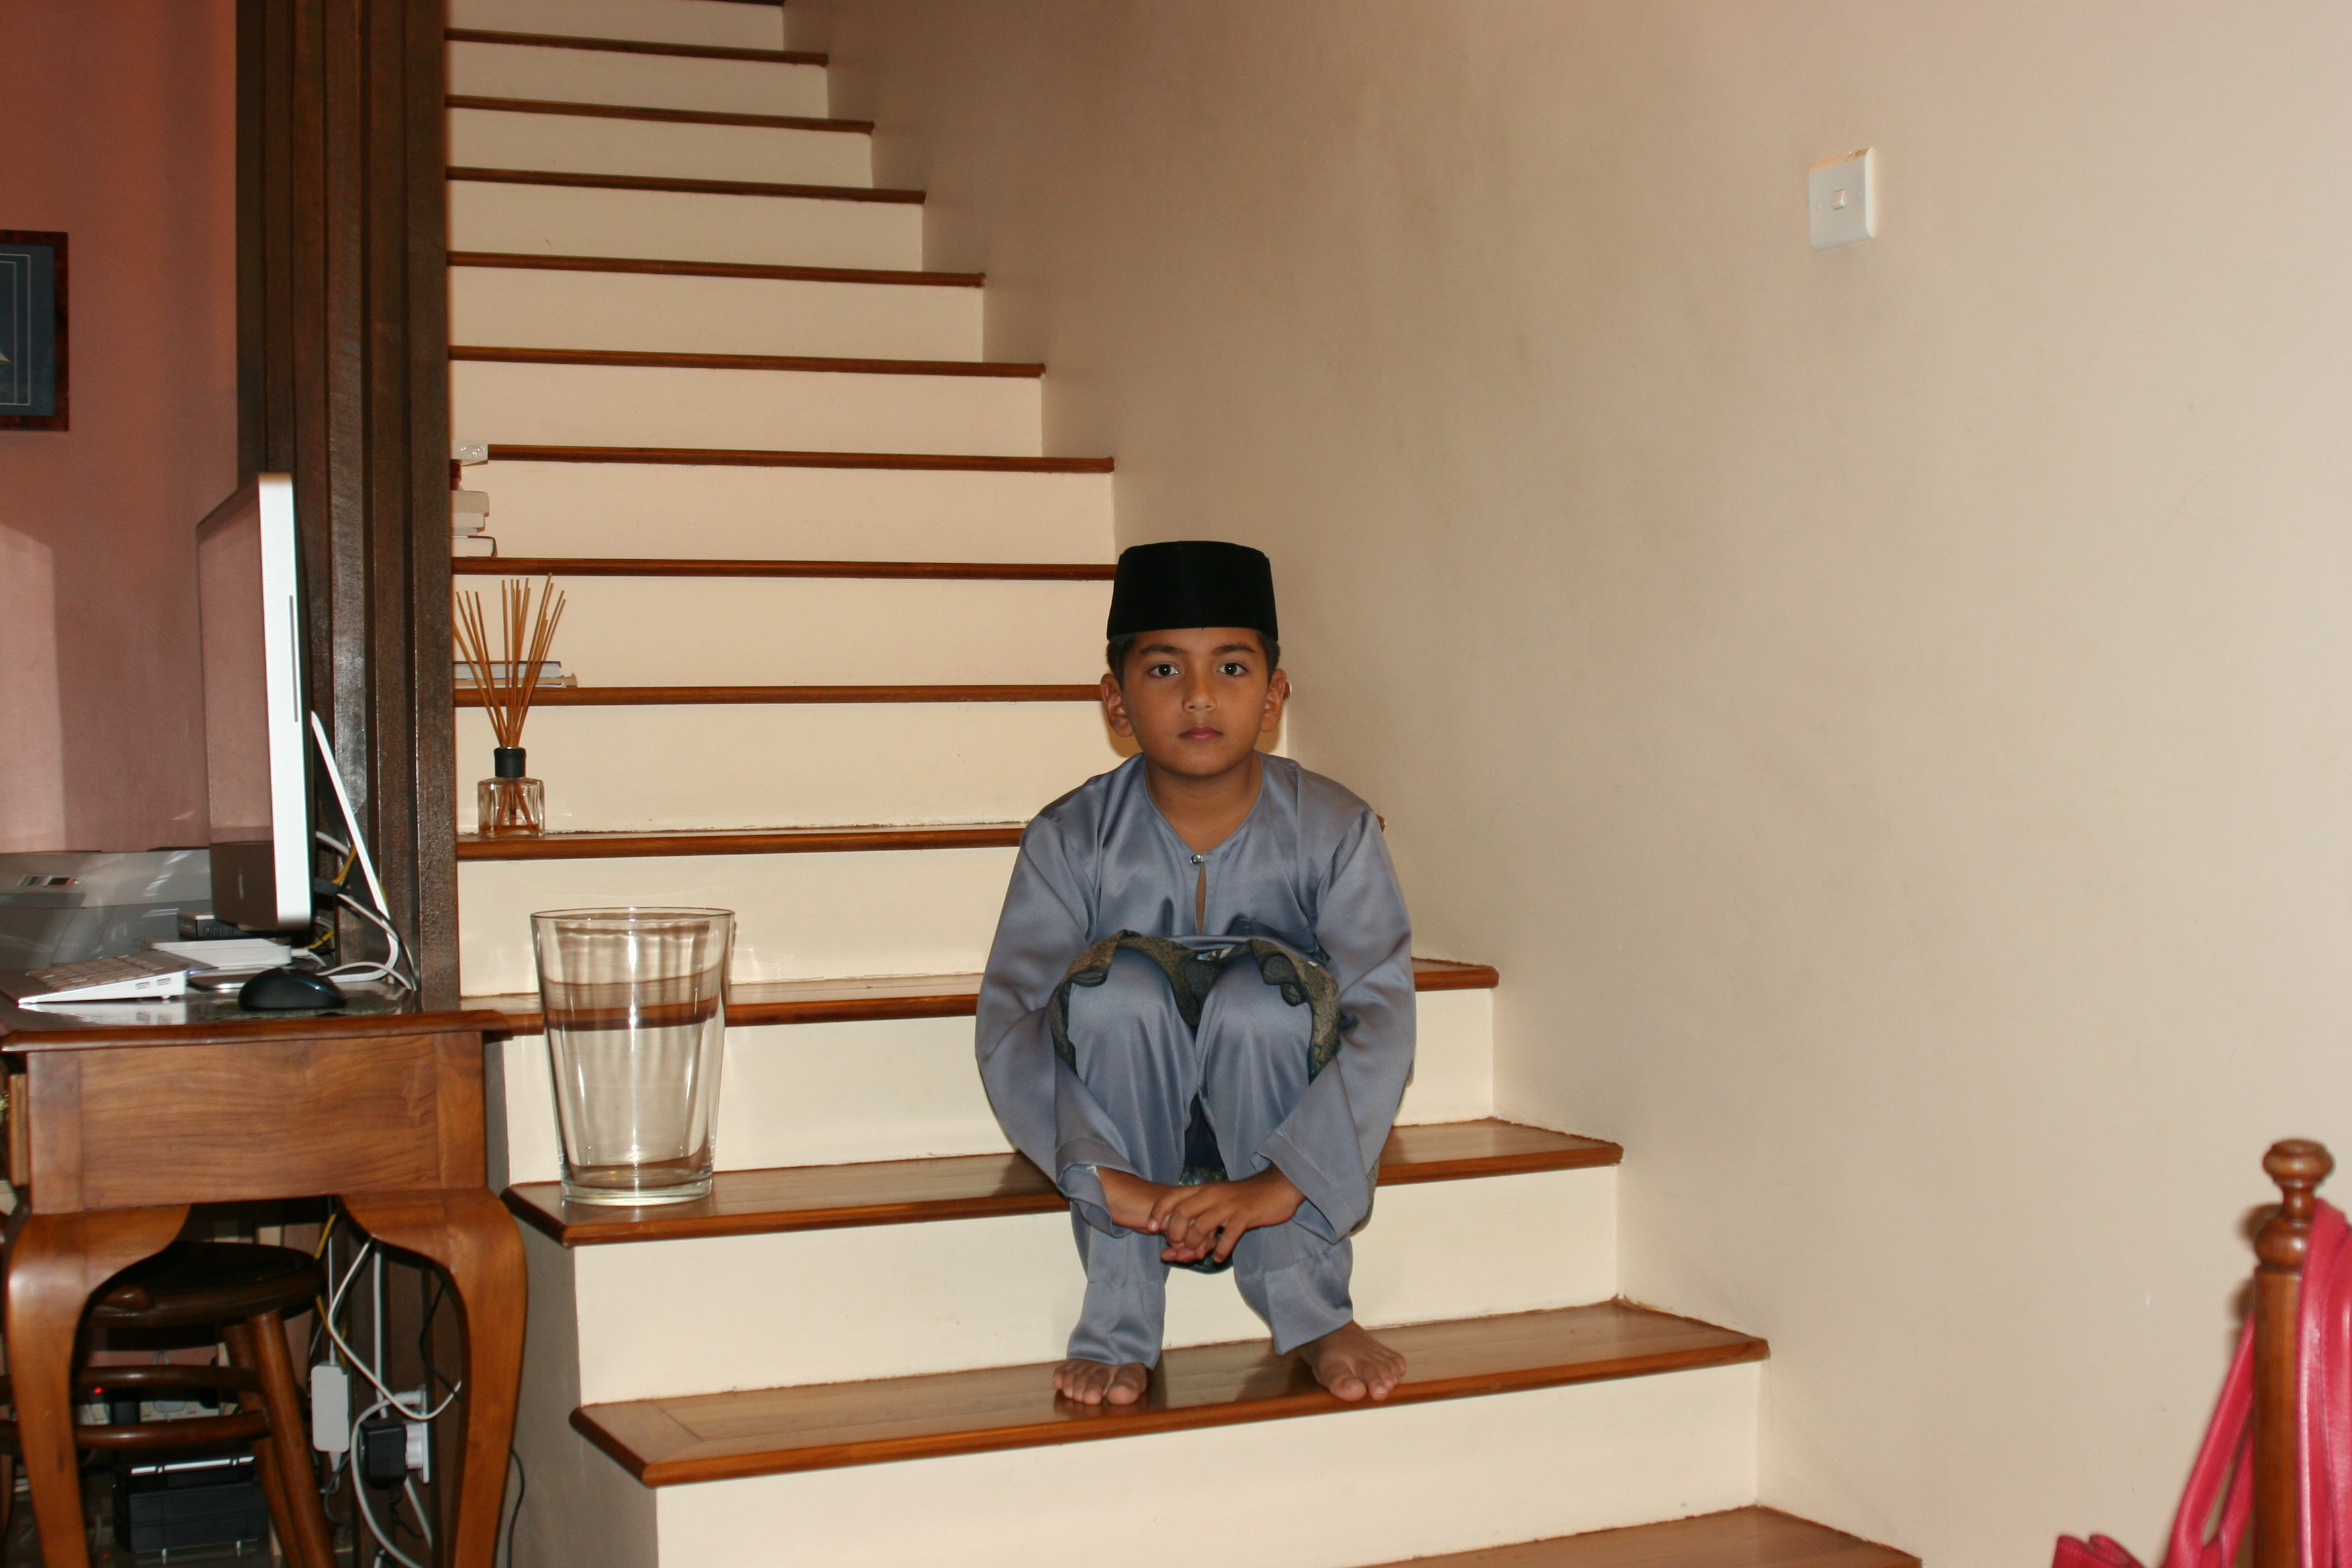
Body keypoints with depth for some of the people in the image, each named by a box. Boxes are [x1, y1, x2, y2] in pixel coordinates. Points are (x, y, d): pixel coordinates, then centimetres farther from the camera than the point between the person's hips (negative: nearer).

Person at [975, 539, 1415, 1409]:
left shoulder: (1334, 831, -12)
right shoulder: (1071, 839, -12)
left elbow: (1382, 1020, -21)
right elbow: (1008, 1026, -21)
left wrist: (1275, 1187, -35)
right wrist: (1109, 1178, -36)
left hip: (1276, 1125, 0)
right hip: (1129, 1123, 1)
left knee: (1263, 992, -31)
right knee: (1118, 980, -29)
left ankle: (1310, 1308, -18)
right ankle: (1118, 1324, -22)